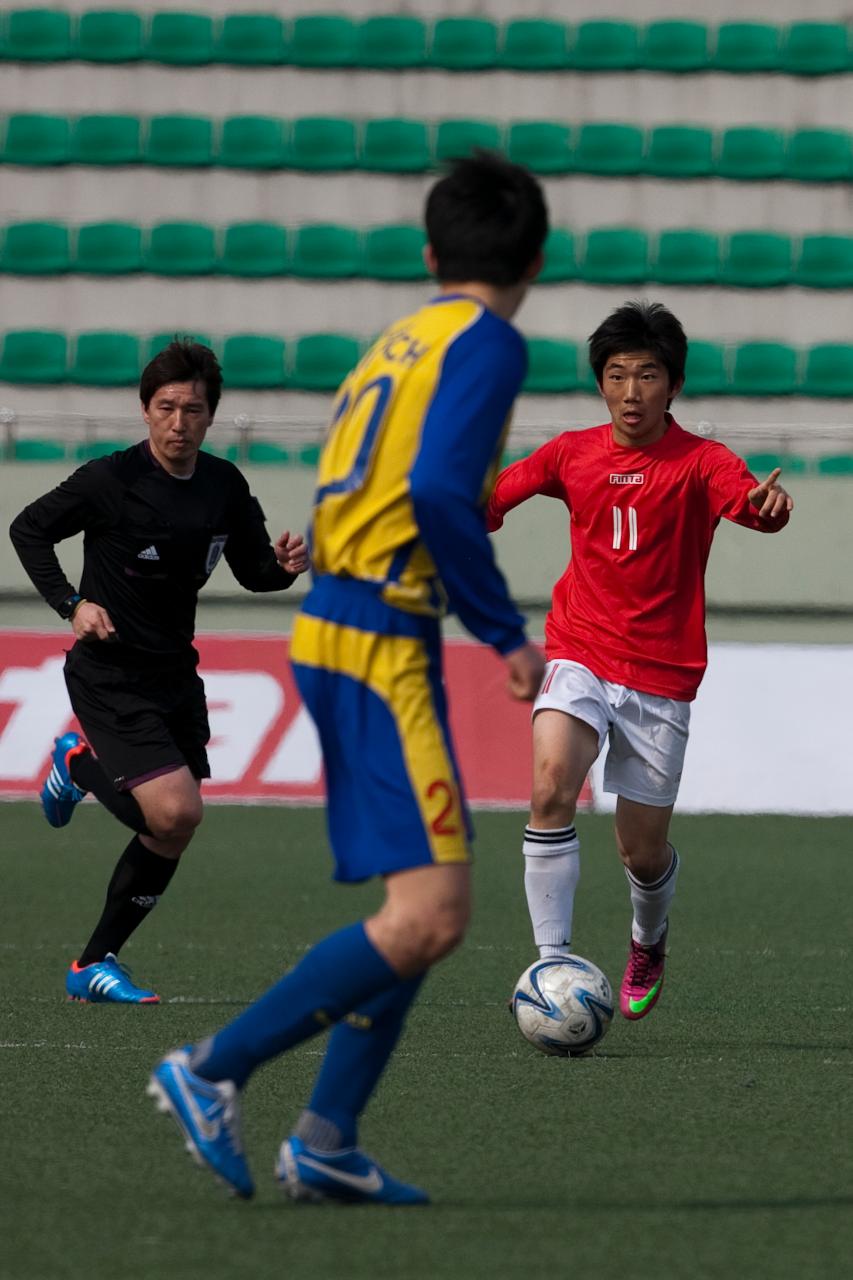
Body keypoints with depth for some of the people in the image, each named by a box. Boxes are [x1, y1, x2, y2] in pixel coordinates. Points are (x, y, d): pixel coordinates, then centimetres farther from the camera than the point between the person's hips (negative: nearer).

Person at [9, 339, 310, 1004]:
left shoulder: (225, 487, 1)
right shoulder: (111, 480, -14)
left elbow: (251, 570, 12)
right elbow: (28, 530, -3)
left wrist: (285, 565, -10)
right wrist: (72, 604, -14)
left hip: (175, 674, 6)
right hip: (109, 674, -6)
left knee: (169, 831, 11)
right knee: (175, 814, -19)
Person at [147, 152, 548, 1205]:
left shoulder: (401, 342, 19)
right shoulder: (486, 342, -7)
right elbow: (440, 488, -21)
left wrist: (483, 626, 25)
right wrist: (508, 635, -14)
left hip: (334, 628, 9)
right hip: (381, 643, -9)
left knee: (418, 911, 12)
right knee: (430, 913, -12)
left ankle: (326, 1141, 8)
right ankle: (214, 1070, -13)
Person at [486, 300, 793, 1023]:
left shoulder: (699, 462, -7)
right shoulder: (572, 455, 3)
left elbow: (750, 502, -27)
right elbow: (490, 501, 15)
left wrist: (770, 503, -51)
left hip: (662, 673, -1)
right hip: (580, 656, 1)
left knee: (643, 851, 6)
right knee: (552, 787, -26)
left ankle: (649, 942, 41)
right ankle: (553, 962, -24)